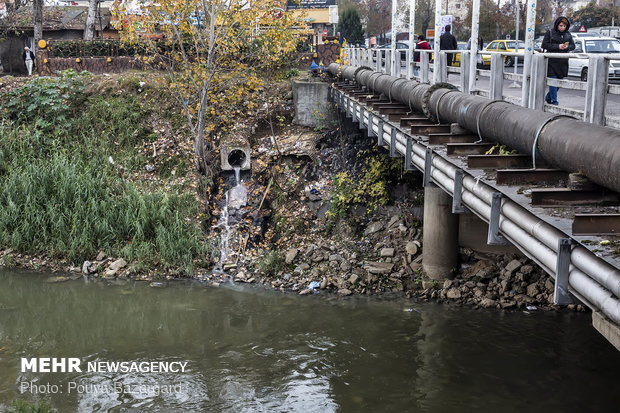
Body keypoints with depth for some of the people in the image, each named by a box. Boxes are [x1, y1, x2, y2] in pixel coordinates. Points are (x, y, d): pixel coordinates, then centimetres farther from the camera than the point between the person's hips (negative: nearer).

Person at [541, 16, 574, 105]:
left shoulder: (568, 34, 10)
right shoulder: (550, 32, -3)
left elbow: (573, 45, 14)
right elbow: (544, 45, -7)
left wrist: (567, 47, -10)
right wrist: (557, 46, -16)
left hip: (563, 62, 5)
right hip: (552, 61, -5)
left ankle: (548, 97, 24)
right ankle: (554, 101, -4)